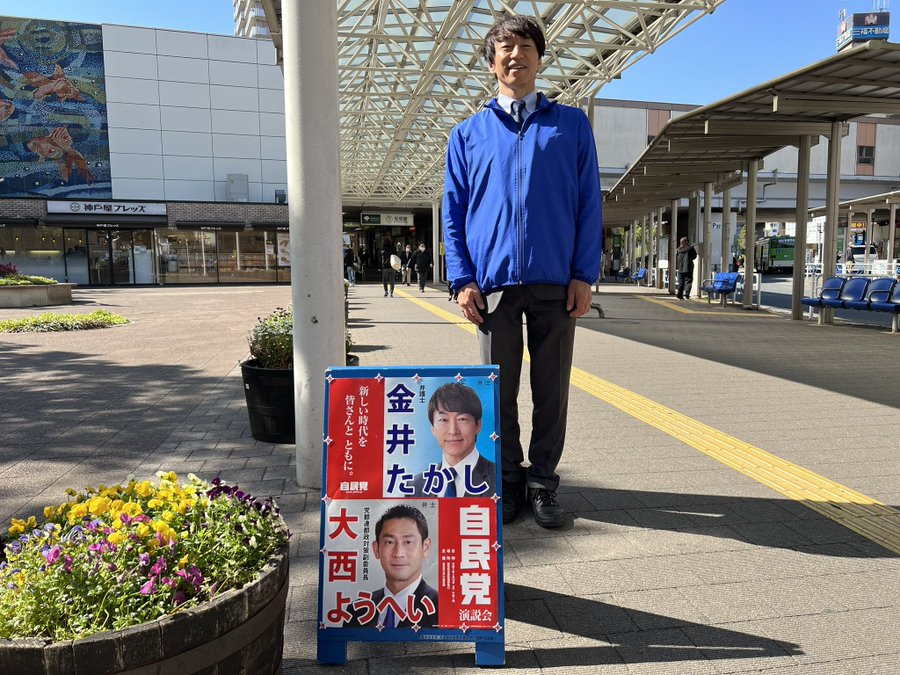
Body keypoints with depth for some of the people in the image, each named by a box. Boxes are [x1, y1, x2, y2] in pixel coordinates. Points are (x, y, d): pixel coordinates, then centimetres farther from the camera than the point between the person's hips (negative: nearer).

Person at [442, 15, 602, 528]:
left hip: (556, 281, 0)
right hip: (494, 282, 1)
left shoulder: (571, 124, 11)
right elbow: (453, 212, 9)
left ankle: (543, 482, 19)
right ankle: (507, 480, 21)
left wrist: (585, 275, -4)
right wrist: (462, 279, -2)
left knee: (552, 389, 5)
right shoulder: (469, 134, 13)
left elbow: (589, 204, 5)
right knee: (500, 390, 7)